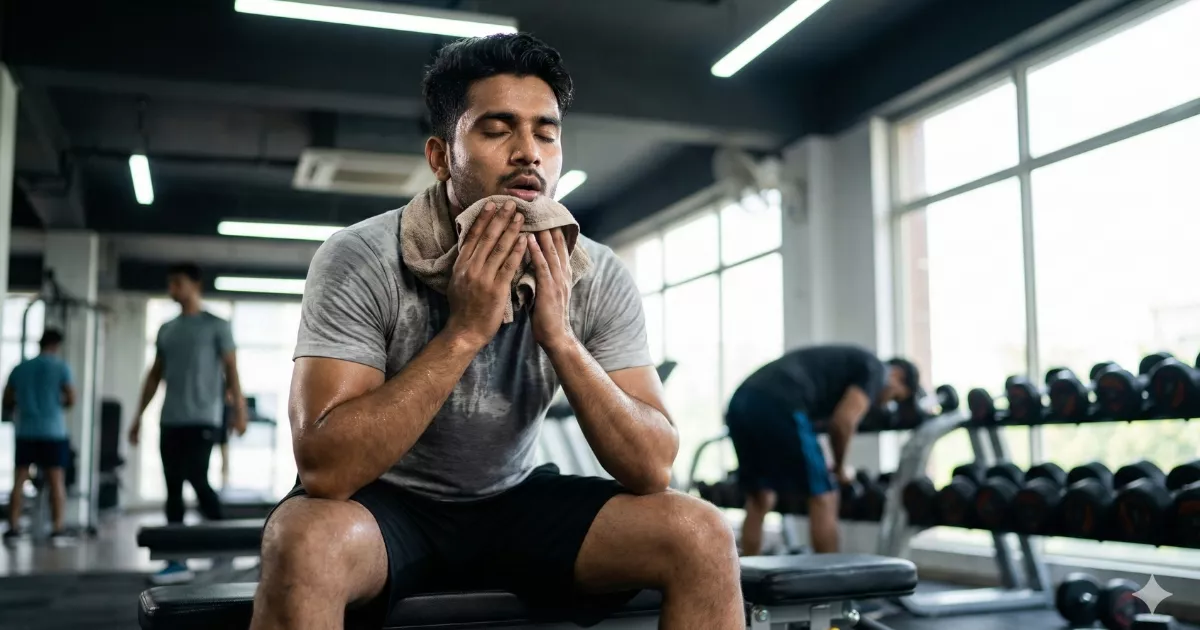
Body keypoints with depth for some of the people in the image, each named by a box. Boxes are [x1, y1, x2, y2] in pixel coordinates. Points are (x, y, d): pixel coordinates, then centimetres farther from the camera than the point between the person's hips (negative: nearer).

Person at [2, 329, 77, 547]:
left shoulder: (19, 368, 9)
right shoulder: (60, 366, -3)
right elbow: (71, 400, -6)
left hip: (25, 431, 3)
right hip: (53, 431, -3)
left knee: (19, 480, 7)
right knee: (57, 481, -1)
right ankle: (58, 531, -4)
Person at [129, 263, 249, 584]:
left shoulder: (216, 326, 1)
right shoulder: (166, 330, 18)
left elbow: (231, 369, -5)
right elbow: (155, 375, 21)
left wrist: (239, 408, -16)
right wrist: (139, 416, 16)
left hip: (202, 419, -6)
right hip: (170, 421, 6)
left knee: (197, 480, -15)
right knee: (173, 488, 4)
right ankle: (177, 562, 6)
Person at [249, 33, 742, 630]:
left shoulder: (598, 278, -9)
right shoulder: (360, 260, -19)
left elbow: (652, 468, -14)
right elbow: (324, 469, -26)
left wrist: (559, 336, -27)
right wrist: (464, 330, -32)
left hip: (516, 501, 3)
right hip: (386, 507, -3)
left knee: (701, 534, -19)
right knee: (305, 542, -37)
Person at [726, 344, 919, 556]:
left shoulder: (844, 362, 37)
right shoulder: (874, 368, 12)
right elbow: (842, 422, -3)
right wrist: (840, 468, 13)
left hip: (741, 402, 9)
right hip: (778, 407, -9)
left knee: (759, 501, 22)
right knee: (823, 497, 6)